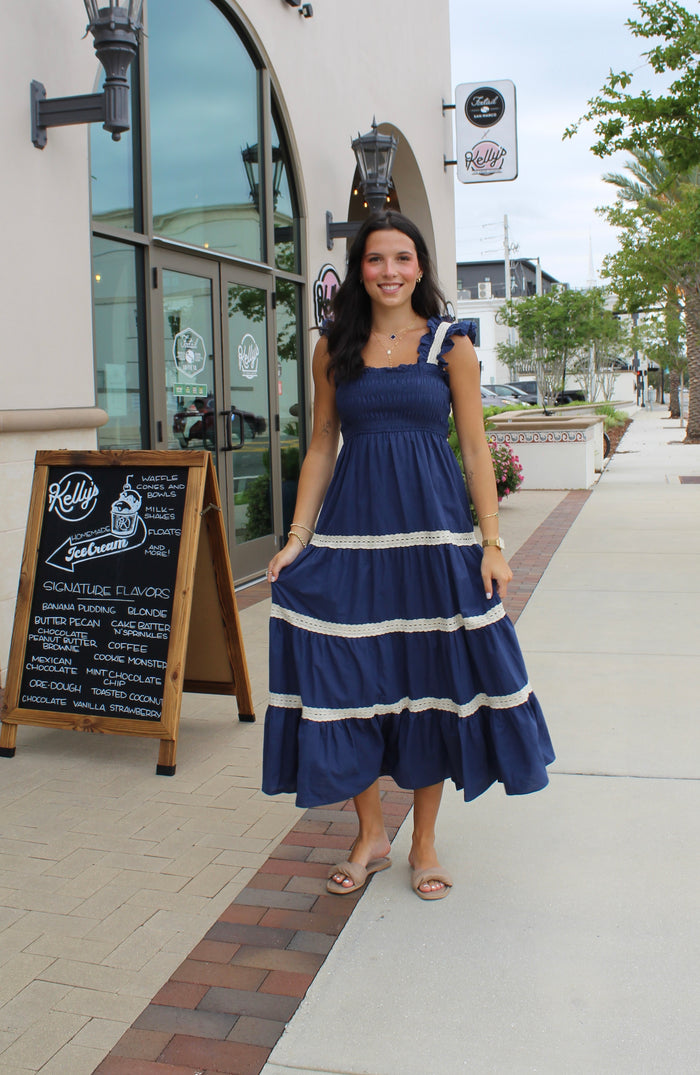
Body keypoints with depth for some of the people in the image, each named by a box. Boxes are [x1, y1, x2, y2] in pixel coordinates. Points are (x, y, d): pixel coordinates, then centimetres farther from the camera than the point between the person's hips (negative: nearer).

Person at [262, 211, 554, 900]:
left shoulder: (451, 343, 3)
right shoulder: (335, 346, 8)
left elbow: (475, 448, 1)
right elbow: (321, 445, 9)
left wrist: (492, 544, -5)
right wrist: (298, 537, 2)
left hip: (432, 527, -1)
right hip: (352, 527, 2)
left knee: (432, 677, 4)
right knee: (349, 677, 2)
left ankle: (425, 843, 21)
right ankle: (371, 835, 22)